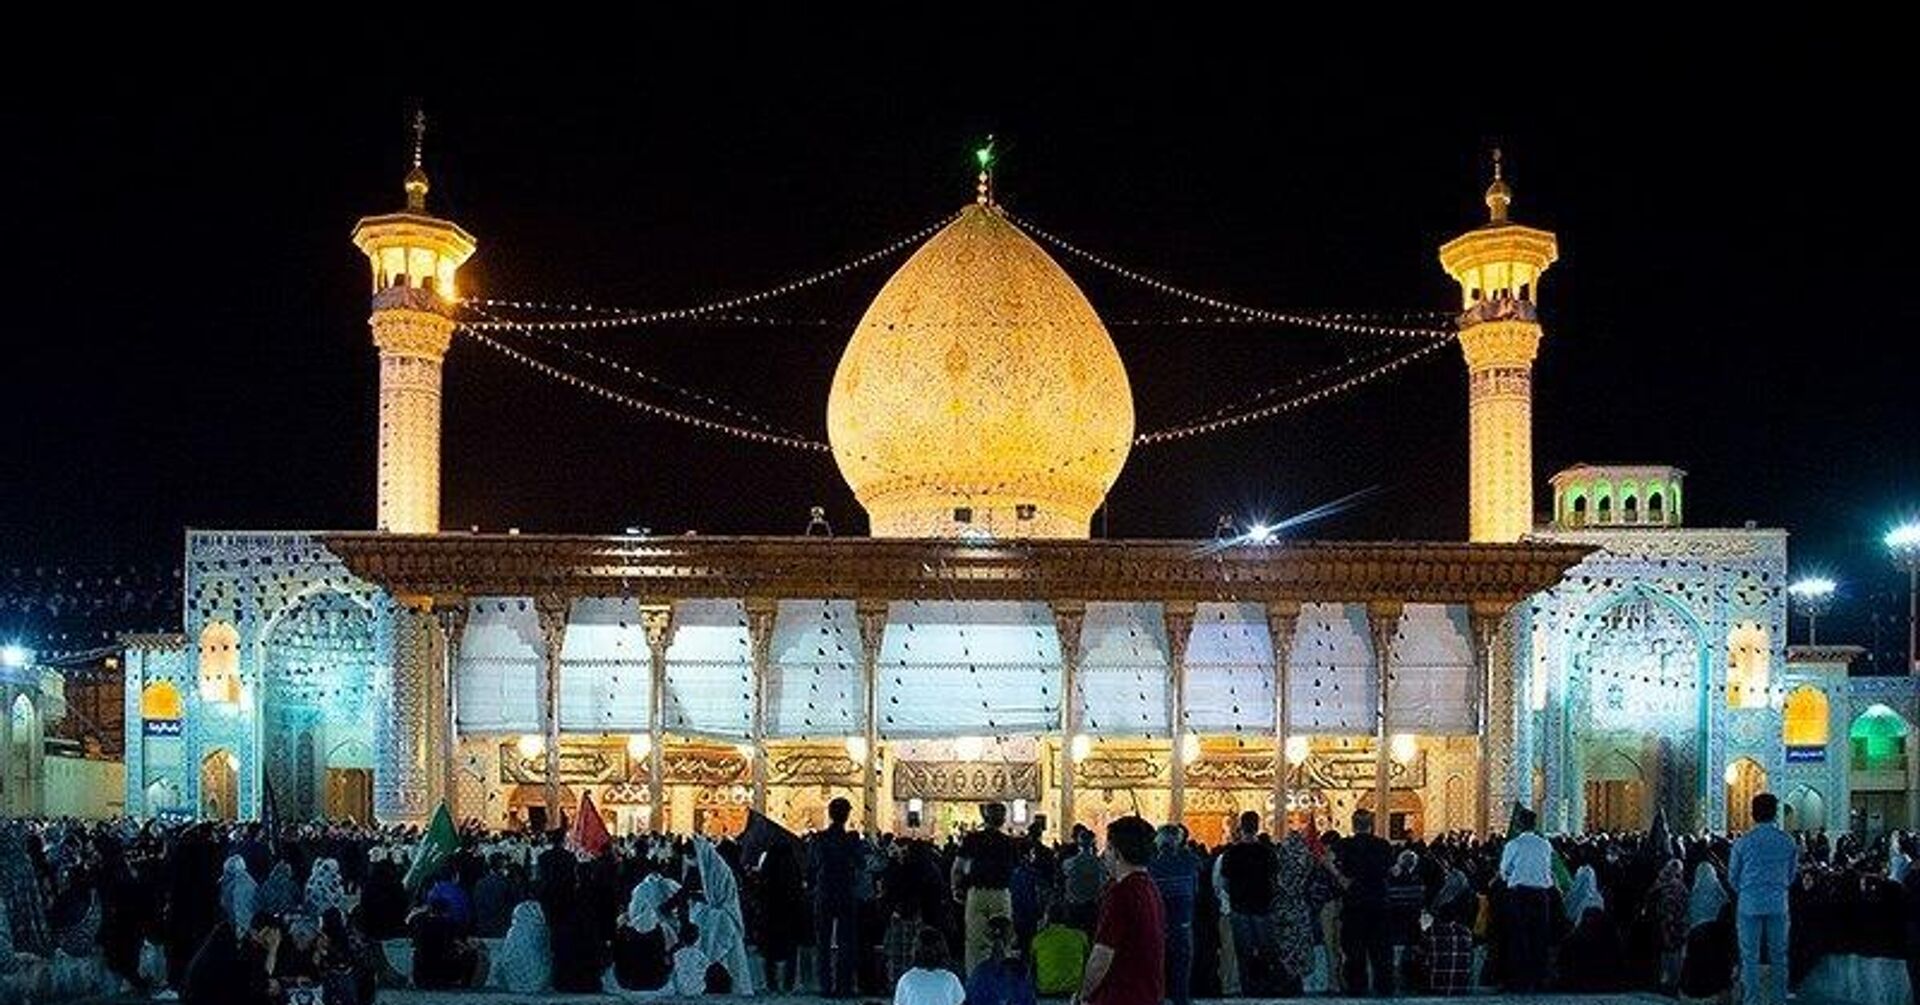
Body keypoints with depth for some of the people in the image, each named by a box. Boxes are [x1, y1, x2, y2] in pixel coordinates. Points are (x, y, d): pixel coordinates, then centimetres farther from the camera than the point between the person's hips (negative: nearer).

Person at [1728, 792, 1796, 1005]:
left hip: (1750, 905, -2)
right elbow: (1791, 875, 8)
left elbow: (1733, 877, 1)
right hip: (1778, 905, 2)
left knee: (1750, 958, 4)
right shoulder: (1788, 842, -2)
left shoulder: (1743, 842, -8)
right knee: (1778, 956, 11)